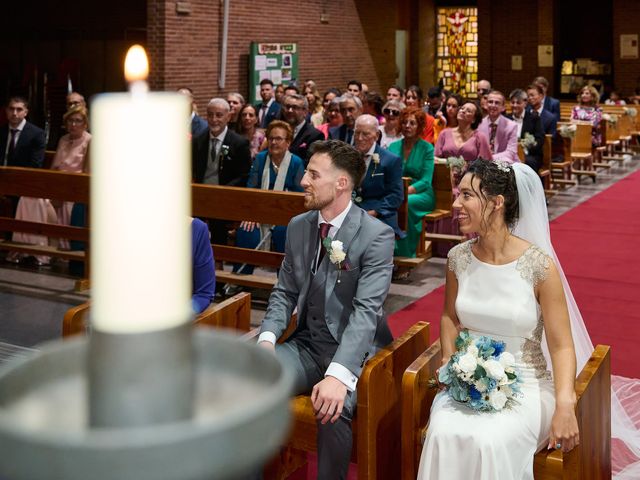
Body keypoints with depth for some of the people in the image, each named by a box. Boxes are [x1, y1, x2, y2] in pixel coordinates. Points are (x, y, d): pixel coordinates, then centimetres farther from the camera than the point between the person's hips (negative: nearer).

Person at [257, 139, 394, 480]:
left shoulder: (376, 235, -14)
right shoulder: (297, 227, 7)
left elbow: (366, 310, -23)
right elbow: (284, 293, 11)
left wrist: (339, 374, -36)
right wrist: (267, 337, -10)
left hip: (353, 351, -5)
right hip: (306, 346, 5)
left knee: (333, 409, -34)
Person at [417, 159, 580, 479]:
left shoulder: (538, 265, -15)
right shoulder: (459, 257, -1)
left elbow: (561, 346, -12)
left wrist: (564, 407, -25)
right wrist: (449, 362, 0)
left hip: (526, 387, -3)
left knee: (488, 441, -32)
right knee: (443, 436, -28)